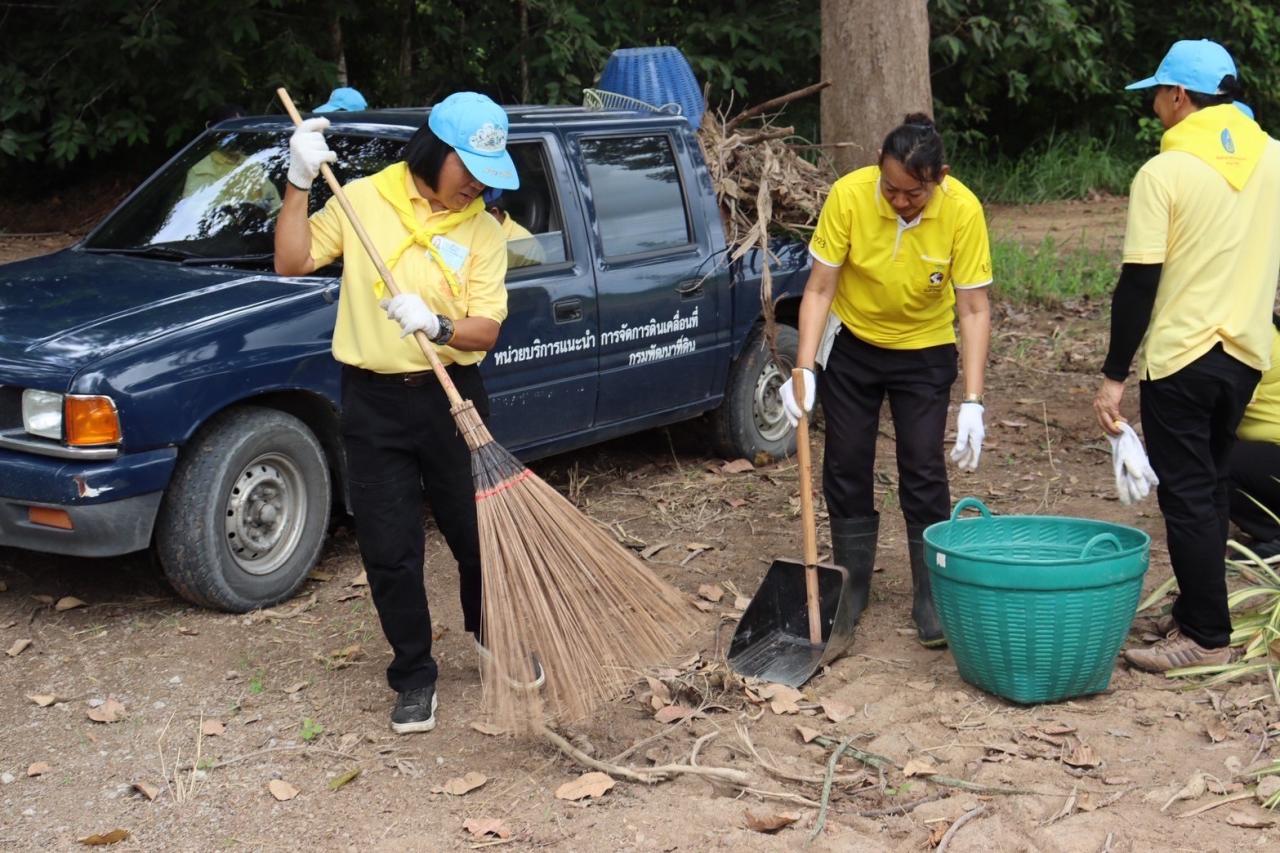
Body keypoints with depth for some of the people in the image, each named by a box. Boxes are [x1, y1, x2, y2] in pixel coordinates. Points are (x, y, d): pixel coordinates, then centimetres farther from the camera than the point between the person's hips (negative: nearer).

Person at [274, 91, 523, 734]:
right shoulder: (363, 199, -1)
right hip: (373, 402, 0)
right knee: (389, 553, 3)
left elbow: (486, 330, -6)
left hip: (451, 397, 1)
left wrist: (436, 325, -26)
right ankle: (414, 678, 20)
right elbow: (292, 262, -4)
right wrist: (300, 182, -13)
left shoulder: (482, 231, -1)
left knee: (481, 536, 9)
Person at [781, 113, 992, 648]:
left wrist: (972, 403, -25)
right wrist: (804, 370, -27)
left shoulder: (963, 210, -24)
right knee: (846, 467, 5)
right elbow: (819, 290, -17)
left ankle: (933, 597, 9)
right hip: (852, 344, 1)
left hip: (925, 351, -1)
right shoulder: (849, 195, -24)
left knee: (924, 472, -4)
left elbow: (974, 310, -20)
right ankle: (852, 589, 21)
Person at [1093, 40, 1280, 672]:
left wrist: (1114, 375, -9)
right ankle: (1197, 612, 25)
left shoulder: (1164, 172, -13)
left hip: (1179, 358, -6)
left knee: (1188, 497, 1)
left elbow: (1139, 282, -13)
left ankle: (1206, 637, 5)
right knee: (1210, 489, 17)